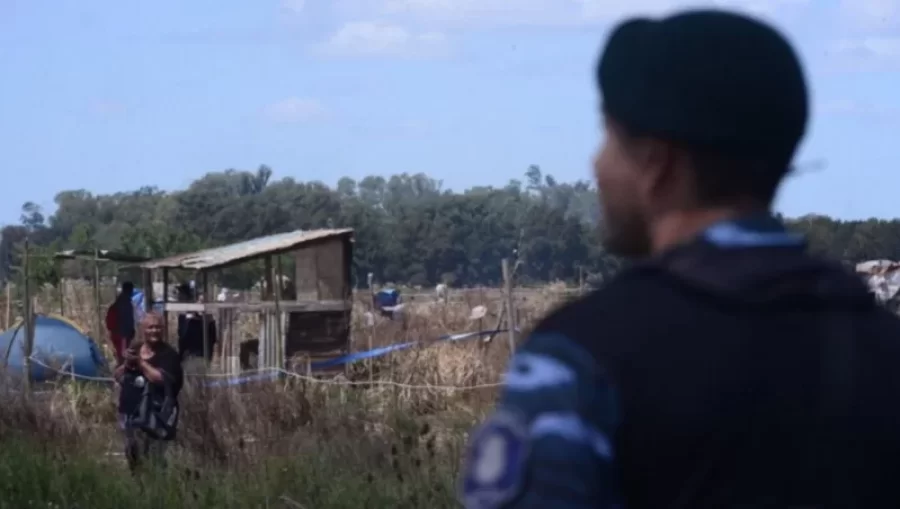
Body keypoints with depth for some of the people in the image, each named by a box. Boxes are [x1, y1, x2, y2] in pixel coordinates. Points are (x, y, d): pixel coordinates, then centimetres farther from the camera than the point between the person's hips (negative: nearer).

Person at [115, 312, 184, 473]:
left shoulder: (168, 354, -8)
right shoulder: (134, 349, 12)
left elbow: (161, 379, -21)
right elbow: (118, 377, 13)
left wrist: (141, 362, -15)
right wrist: (127, 364, -8)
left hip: (154, 416, -7)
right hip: (132, 413, 7)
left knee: (153, 462, -14)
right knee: (133, 459, 18)